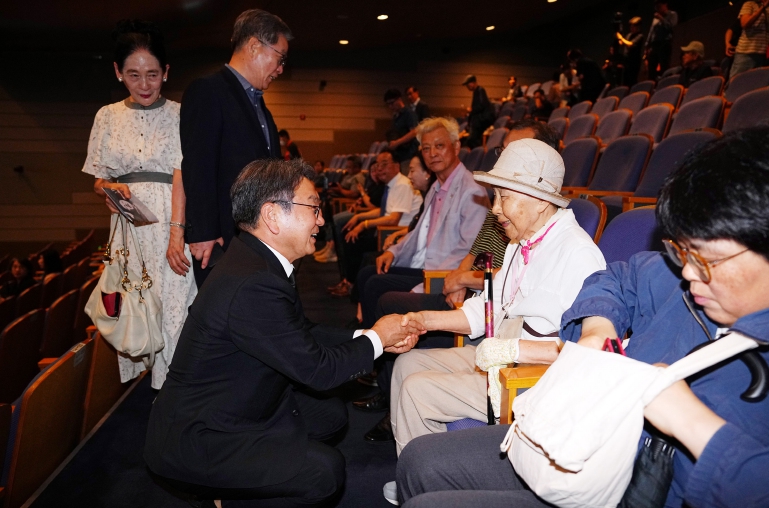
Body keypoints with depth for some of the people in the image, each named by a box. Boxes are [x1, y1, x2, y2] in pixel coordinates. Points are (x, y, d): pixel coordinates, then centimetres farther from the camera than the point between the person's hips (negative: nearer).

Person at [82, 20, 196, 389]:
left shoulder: (178, 114, 1)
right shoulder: (108, 116, 11)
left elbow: (181, 174, -9)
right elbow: (98, 179, 16)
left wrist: (177, 231, -20)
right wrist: (108, 188, -9)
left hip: (171, 224, -3)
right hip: (130, 228, 4)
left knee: (173, 303, -6)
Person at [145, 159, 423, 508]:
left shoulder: (255, 259, 0)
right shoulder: (252, 285, -31)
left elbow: (304, 335, 10)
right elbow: (317, 368, -23)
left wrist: (368, 337, 0)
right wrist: (376, 339, -7)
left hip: (231, 408, 10)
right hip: (194, 441, -10)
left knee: (332, 414, 14)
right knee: (325, 469, -20)